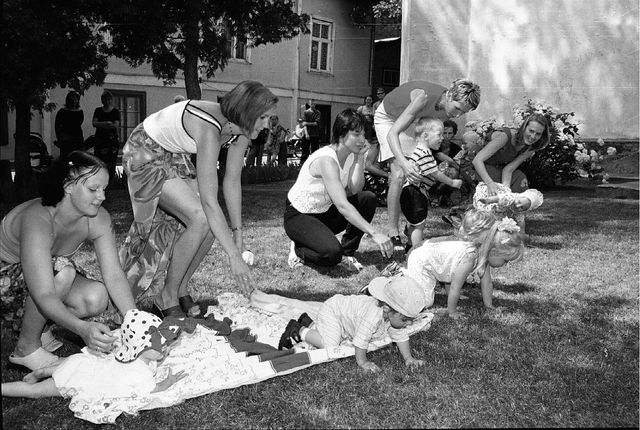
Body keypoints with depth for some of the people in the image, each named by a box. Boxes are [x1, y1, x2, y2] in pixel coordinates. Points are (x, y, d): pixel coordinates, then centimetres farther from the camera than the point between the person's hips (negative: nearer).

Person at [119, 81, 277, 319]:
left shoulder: (240, 130, -12)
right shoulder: (209, 128, -36)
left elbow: (232, 183, -3)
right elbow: (209, 199, -38)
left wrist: (237, 233, -5)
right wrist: (234, 256, -35)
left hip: (175, 156, 8)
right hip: (145, 154, -8)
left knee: (214, 222, -7)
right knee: (201, 219, -21)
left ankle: (180, 290, 10)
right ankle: (166, 298, -5)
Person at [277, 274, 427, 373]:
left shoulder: (395, 316, -15)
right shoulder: (374, 314, -43)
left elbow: (401, 336, -3)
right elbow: (361, 339, -39)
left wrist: (408, 358, -9)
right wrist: (362, 362, -31)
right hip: (332, 310, -9)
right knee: (330, 344, -23)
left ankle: (309, 324, 35)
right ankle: (298, 331, -4)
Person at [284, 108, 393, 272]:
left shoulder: (351, 154, -1)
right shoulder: (326, 159, -28)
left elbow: (354, 190, -14)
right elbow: (342, 206, -37)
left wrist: (360, 157, -19)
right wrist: (374, 233, -42)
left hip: (325, 212, 8)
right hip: (299, 215, -8)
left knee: (368, 198, -10)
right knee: (332, 253, -32)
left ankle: (348, 252, 1)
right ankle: (298, 250, 1)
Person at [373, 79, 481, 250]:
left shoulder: (448, 109, -21)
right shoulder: (424, 98, -42)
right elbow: (392, 134, -47)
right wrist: (403, 163, -61)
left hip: (412, 121, 7)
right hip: (387, 118, -7)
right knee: (399, 175, -21)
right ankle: (392, 231, -14)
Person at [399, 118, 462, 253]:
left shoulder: (420, 150, 11)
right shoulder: (424, 153, -22)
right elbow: (435, 174, -19)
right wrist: (452, 182, -10)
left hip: (415, 192, 11)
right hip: (415, 192, -11)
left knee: (413, 222, 24)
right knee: (418, 224, -4)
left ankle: (410, 246, 39)